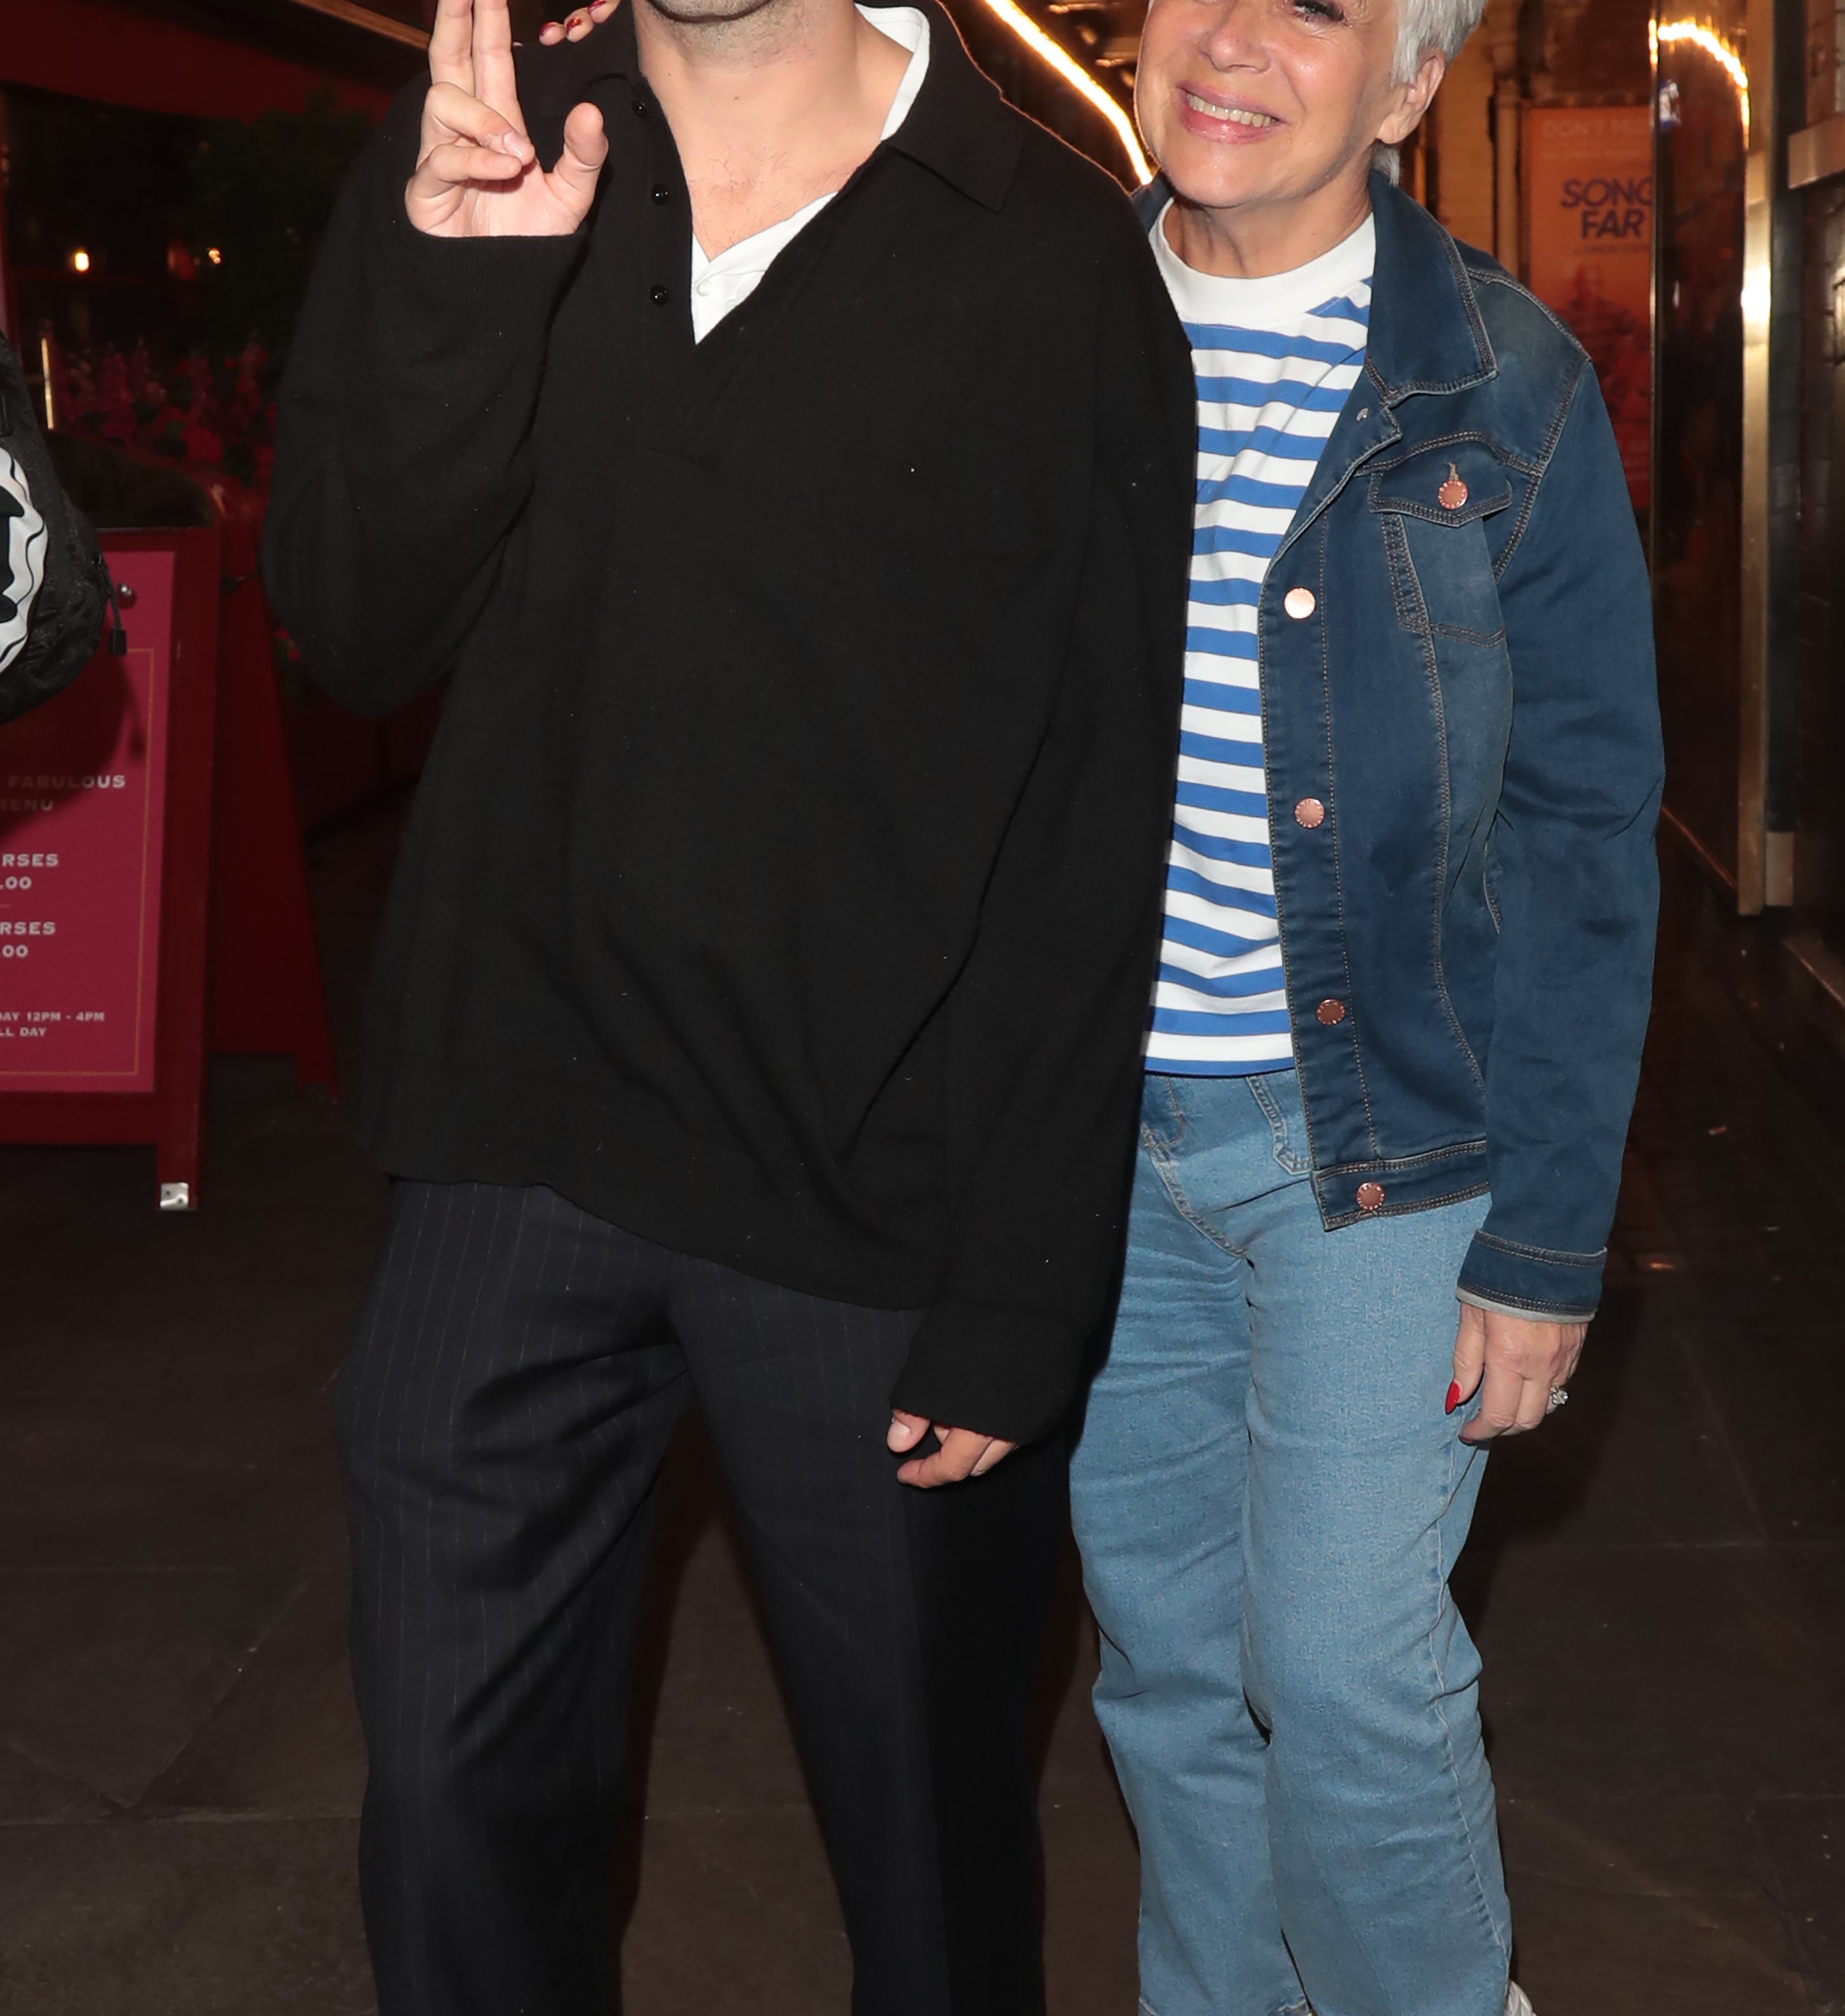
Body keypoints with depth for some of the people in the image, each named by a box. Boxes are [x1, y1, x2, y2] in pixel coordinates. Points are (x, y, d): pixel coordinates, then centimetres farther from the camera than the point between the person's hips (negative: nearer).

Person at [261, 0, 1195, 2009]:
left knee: (924, 1807, 11)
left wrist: (1017, 1293, -9)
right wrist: (455, 294, -14)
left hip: (878, 1200, -2)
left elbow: (1100, 821, -6)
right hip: (519, 1141, 3)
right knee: (455, 1800, 11)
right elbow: (350, 633, 3)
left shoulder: (1053, 257, -5)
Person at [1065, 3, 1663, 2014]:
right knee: (1167, 1660, 14)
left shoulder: (1506, 393, -6)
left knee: (1346, 1675, -3)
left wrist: (1548, 1238, -8)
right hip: (1094, 1130, 3)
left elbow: (1584, 836, -5)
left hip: (1378, 1139, -3)